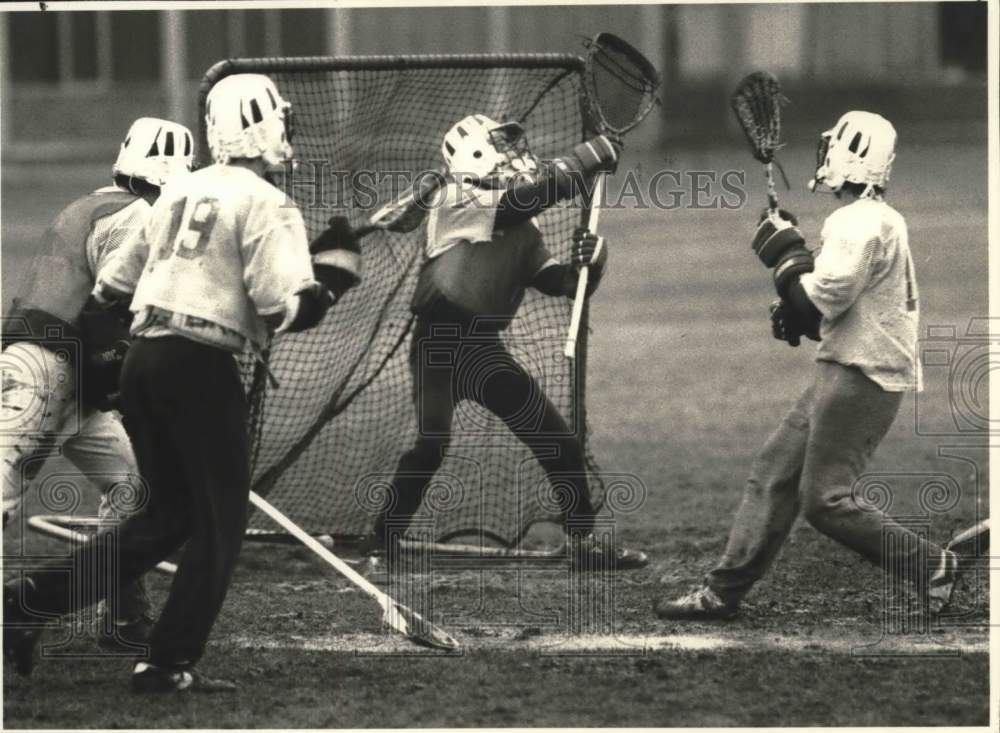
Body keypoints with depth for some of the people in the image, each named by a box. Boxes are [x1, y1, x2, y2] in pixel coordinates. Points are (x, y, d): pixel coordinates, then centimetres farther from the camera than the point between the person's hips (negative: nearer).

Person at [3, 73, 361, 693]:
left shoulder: (180, 194, 15)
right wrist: (334, 275, 1)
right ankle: (171, 663, 0)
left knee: (170, 513, 16)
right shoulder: (265, 205, -7)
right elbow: (286, 308, -15)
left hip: (142, 358, 7)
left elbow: (113, 286, 19)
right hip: (202, 366, -7)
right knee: (220, 520, 4)